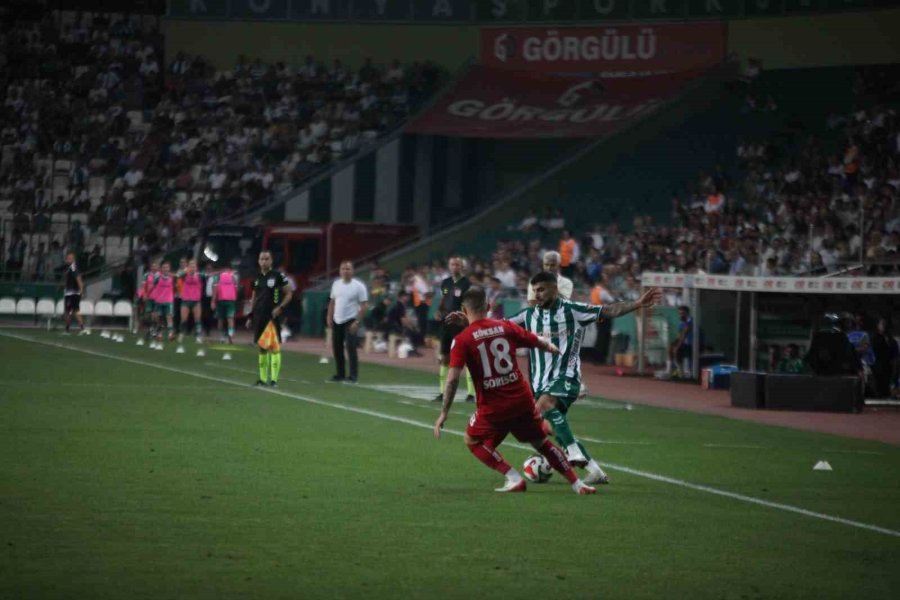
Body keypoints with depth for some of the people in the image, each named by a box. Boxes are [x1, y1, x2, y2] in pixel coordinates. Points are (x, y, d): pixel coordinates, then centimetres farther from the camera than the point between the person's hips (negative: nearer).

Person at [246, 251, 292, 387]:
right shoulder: (257, 278, 12)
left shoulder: (278, 276, -4)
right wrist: (250, 316, 15)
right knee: (261, 347, 9)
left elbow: (288, 294, -2)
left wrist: (280, 307, -14)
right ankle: (263, 378, 14)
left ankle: (274, 379, -8)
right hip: (259, 317, 6)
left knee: (275, 347, -7)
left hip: (273, 316, -6)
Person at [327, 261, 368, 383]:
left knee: (351, 348, -12)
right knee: (337, 348, 10)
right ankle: (340, 374, 20)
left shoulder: (358, 286, -10)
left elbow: (364, 306, -12)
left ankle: (353, 376, -8)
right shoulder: (336, 284, 7)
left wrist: (357, 322, -18)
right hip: (337, 321, 6)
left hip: (350, 321, -6)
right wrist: (329, 317, 7)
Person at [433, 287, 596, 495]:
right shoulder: (506, 328, 3)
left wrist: (444, 413, -10)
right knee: (541, 443, 20)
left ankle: (514, 478, 3)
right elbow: (540, 343, 14)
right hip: (522, 400, 4)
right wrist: (553, 349, 38)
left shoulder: (462, 340, -7)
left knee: (473, 441, 18)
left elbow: (453, 379, -15)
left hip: (492, 407, -4)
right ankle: (577, 484, 17)